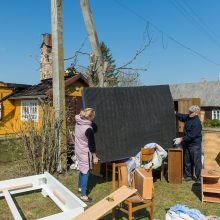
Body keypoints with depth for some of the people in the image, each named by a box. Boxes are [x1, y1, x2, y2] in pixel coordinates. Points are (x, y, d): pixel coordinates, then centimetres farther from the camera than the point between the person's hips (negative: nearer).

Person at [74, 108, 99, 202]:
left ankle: (80, 187, 45)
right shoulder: (88, 129, -28)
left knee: (82, 170, 26)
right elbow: (91, 144, -19)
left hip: (78, 150, 9)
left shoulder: (78, 123, -7)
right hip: (85, 153, -8)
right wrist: (94, 156, -10)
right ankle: (83, 196, 14)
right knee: (85, 173, 4)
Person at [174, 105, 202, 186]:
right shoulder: (188, 117, 3)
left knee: (197, 162, -1)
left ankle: (199, 179, 7)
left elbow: (191, 136, -26)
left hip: (195, 145, -9)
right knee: (187, 161, 18)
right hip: (187, 144, 9)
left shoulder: (197, 123, -24)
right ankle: (189, 176, 32)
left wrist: (181, 139, -22)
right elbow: (181, 116, 22)